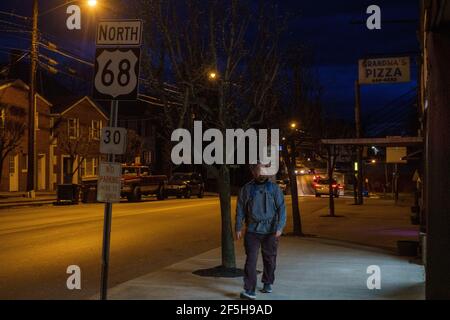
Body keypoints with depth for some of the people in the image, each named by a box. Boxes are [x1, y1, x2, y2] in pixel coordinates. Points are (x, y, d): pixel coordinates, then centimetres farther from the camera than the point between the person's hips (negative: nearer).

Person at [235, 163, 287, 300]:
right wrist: (238, 228, 4)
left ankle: (268, 283, 33)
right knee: (251, 259, -8)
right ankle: (249, 290, -9)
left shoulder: (274, 188, 1)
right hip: (252, 231, 0)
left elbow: (281, 208, -2)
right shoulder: (247, 189, 3)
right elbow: (240, 209, 8)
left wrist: (280, 227, -12)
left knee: (269, 259, 12)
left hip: (270, 231, 1)